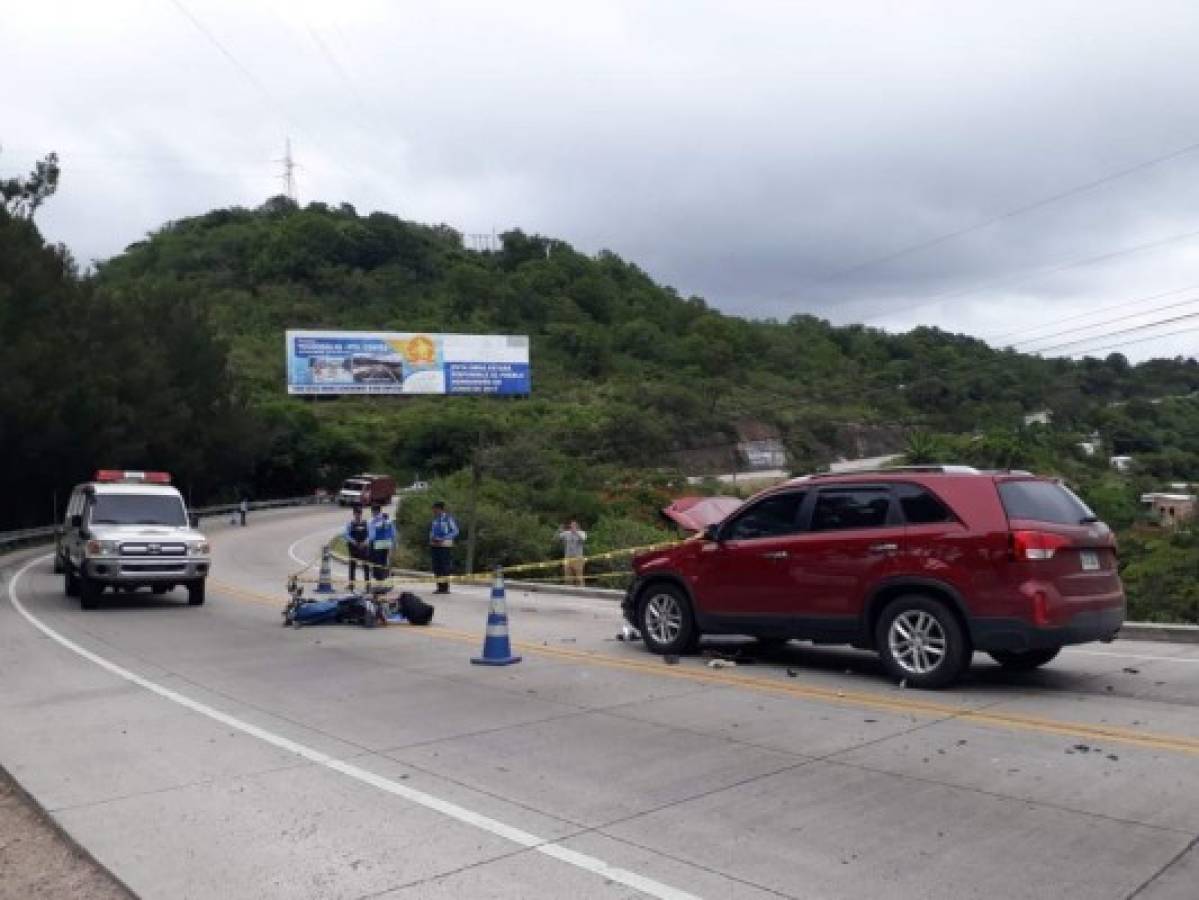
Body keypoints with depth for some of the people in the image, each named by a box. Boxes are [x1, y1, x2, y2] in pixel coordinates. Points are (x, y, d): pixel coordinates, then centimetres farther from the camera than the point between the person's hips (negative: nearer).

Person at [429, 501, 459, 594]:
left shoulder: (448, 518, -7)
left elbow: (455, 531, -7)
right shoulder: (435, 519, 12)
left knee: (444, 566, -9)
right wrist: (432, 538, 1)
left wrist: (443, 539, -15)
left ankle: (446, 588, -6)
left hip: (445, 545, -6)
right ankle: (440, 587, 9)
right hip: (435, 545, 6)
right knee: (436, 566, 4)